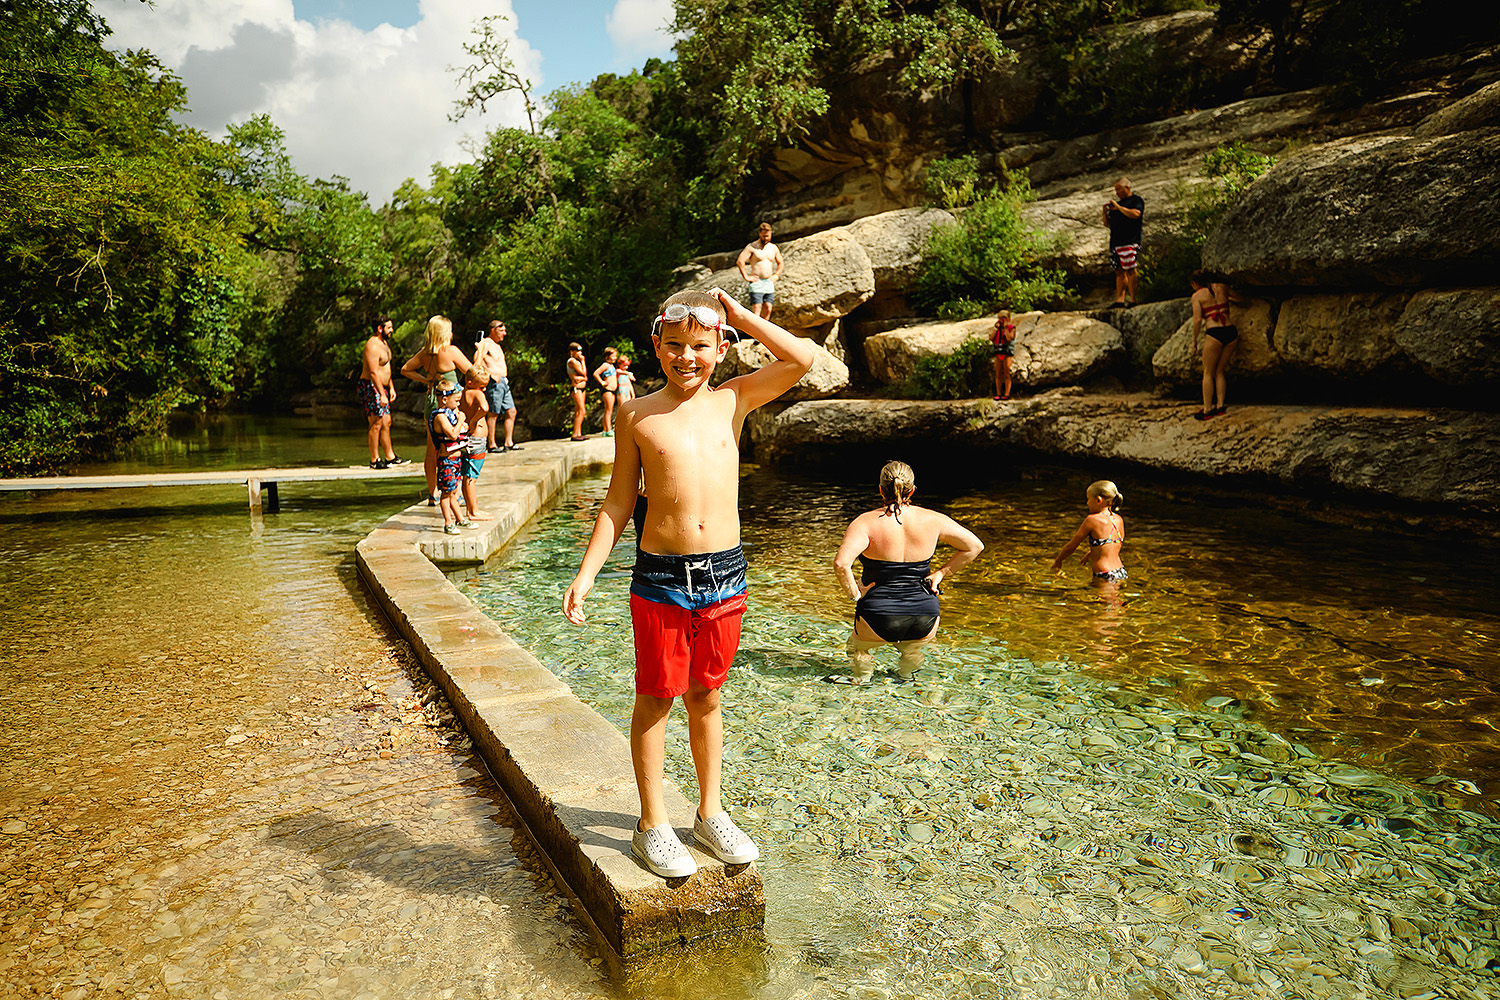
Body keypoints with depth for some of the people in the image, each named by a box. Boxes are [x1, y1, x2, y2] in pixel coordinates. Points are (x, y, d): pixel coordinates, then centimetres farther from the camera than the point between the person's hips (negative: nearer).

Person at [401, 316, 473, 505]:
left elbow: (405, 369, 16)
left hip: (431, 402, 6)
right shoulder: (451, 351, -13)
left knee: (432, 452, 11)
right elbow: (471, 372, -7)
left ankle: (433, 494, 18)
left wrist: (426, 381, 14)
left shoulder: (424, 353, 5)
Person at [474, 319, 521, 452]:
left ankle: (508, 443, 13)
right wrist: (491, 374, -22)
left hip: (503, 382, 10)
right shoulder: (485, 343, -8)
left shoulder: (497, 345, 22)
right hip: (494, 382, -10)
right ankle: (491, 445, -1)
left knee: (511, 411, 8)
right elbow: (477, 363, -20)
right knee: (493, 414, -6)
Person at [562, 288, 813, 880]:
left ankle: (710, 814, 32)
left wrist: (740, 316, -1)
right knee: (655, 700, 8)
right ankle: (652, 826, 25)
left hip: (724, 573, 2)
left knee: (706, 698, 16)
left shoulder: (733, 401, 4)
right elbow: (618, 504, 3)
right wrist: (586, 574, -3)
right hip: (660, 578, -2)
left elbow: (802, 360, -5)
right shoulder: (638, 415, -1)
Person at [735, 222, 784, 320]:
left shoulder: (773, 248, 13)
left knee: (768, 308, 1)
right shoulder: (752, 247, -5)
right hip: (756, 282, -5)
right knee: (757, 308, -14)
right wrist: (746, 277, -14)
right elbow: (739, 261, -12)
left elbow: (781, 263, 27)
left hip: (769, 282, 5)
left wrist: (776, 276, 14)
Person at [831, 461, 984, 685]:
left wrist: (854, 593, -12)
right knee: (914, 650, 39)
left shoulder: (866, 522, -13)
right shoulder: (931, 520, -3)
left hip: (879, 619, -3)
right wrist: (941, 573, 8)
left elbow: (841, 563, -28)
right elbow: (975, 546, 6)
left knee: (858, 646, 33)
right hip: (925, 621, 3)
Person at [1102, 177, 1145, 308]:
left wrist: (1118, 207, -10)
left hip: (1129, 242, -7)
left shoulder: (1136, 200, 4)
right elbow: (1107, 223, 26)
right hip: (1115, 242, 7)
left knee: (1130, 270, -12)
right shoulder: (1118, 203, 25)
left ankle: (1133, 299, -12)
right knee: (1119, 271, 4)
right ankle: (1120, 299, 3)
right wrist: (1105, 211, 8)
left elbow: (1135, 214, -15)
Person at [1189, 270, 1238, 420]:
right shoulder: (1222, 287, 13)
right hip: (1231, 333, 5)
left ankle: (1207, 410, 6)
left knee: (1208, 373, 6)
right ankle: (1221, 405, 15)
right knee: (1219, 372, 18)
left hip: (1214, 334, -5)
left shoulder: (1197, 295, 0)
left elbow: (1197, 320, -9)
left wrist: (1194, 340, 1)